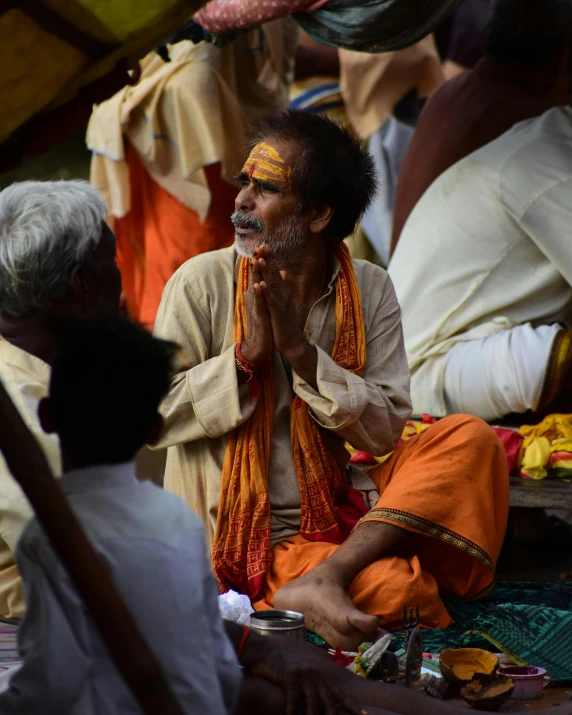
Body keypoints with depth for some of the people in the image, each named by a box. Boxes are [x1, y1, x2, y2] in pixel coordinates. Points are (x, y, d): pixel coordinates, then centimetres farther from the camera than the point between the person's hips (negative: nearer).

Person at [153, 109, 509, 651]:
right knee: (403, 592, -31)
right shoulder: (203, 283, -5)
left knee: (468, 439, -21)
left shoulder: (370, 292, 3)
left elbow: (385, 429, -5)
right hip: (252, 536, -6)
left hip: (343, 514, 6)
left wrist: (300, 351, -16)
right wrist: (247, 355, -17)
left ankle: (325, 578, -27)